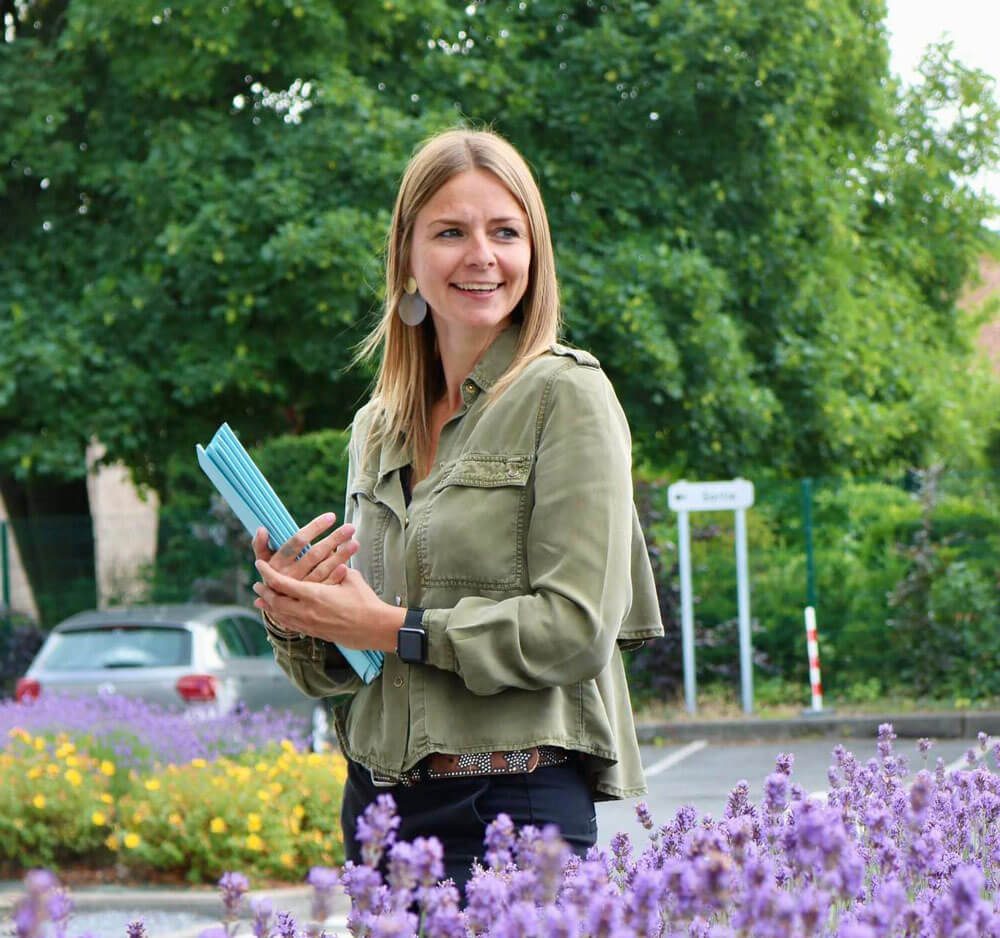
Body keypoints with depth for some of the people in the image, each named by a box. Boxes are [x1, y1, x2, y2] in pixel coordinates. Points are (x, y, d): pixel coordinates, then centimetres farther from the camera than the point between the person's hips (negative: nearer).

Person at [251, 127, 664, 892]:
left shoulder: (566, 395, -5)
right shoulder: (376, 428, 13)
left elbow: (577, 629, -13)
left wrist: (394, 627, -12)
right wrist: (295, 616, -3)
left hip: (516, 800, -5)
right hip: (379, 797, 6)